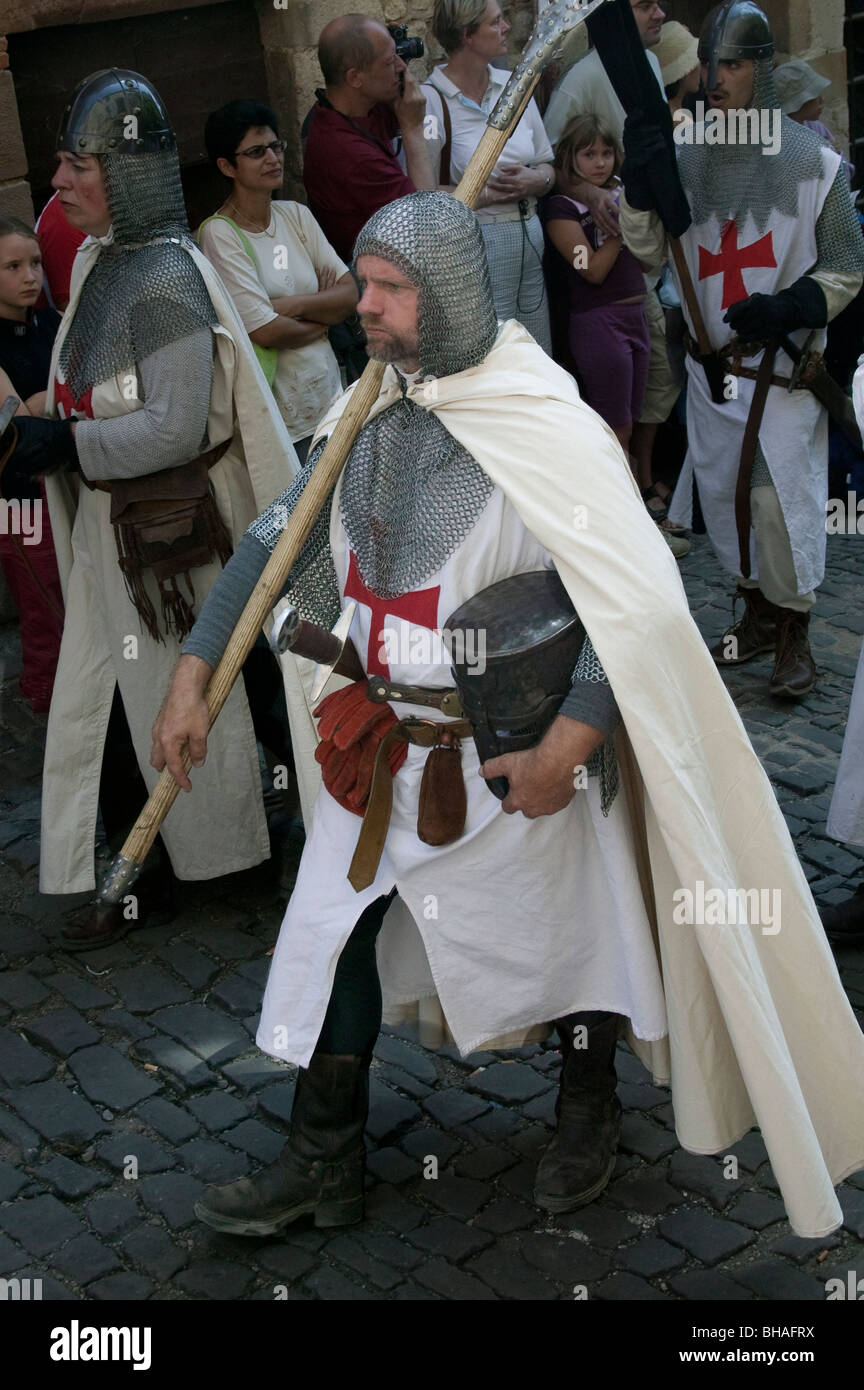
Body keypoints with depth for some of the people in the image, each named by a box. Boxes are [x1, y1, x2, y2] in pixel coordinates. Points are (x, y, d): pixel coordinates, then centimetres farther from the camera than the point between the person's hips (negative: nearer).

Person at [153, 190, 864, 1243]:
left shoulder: (548, 432, -22)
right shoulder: (368, 415, -1)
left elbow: (639, 605, -23)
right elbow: (274, 543, 6)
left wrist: (564, 750, -22)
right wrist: (192, 674, 0)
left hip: (512, 753, -6)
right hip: (383, 746, 6)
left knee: (568, 929, 15)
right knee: (336, 931, 10)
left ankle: (589, 1114, 44)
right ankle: (323, 1165, 27)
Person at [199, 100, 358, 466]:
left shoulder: (296, 215, 9)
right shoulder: (219, 235, -11)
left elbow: (350, 293, 3)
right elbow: (267, 332, -18)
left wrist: (292, 305, -13)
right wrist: (321, 316, 0)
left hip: (329, 404, 6)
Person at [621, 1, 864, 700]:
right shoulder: (688, 156, 4)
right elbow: (651, 248, 5)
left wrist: (788, 307, -20)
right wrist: (640, 186, -14)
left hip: (785, 364, -4)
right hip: (712, 363, 5)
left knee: (781, 495, -8)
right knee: (725, 491, 12)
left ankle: (794, 635, 8)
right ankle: (758, 613, 30)